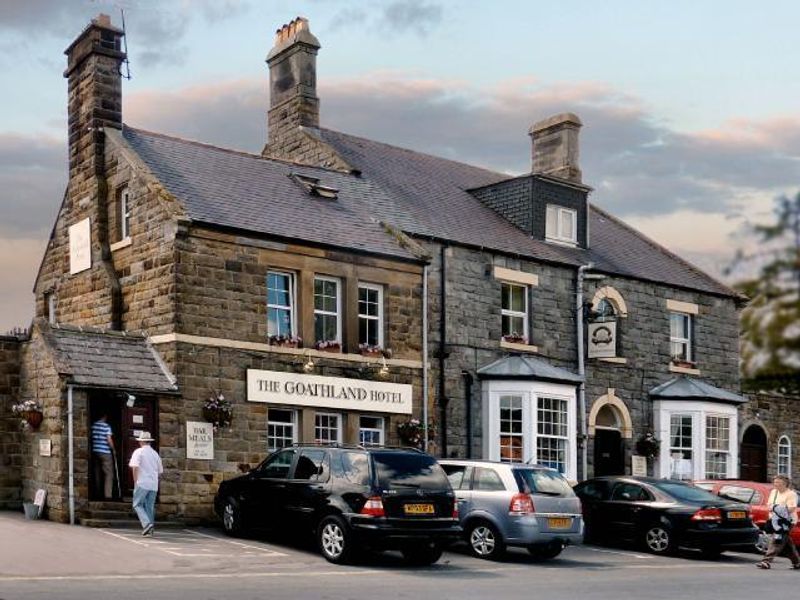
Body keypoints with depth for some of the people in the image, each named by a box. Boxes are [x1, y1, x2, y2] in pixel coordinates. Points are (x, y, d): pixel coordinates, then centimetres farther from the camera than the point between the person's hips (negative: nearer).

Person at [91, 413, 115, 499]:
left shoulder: (93, 425, 4)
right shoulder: (106, 426, -11)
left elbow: (91, 437, 9)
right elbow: (109, 440, -13)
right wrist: (113, 449, 1)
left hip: (95, 451, 6)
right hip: (105, 452, -6)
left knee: (97, 473, 15)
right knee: (109, 474, -3)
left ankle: (98, 493, 22)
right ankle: (107, 495, -12)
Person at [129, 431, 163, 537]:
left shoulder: (138, 452, -2)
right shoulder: (155, 454, 14)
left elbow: (135, 467, -14)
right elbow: (160, 470, 17)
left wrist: (135, 481, -8)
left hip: (142, 483, -5)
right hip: (154, 484, 5)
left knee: (137, 504, 1)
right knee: (150, 506, 10)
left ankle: (147, 523, -17)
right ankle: (149, 530, 8)